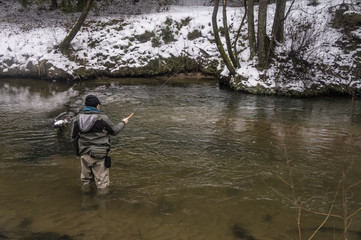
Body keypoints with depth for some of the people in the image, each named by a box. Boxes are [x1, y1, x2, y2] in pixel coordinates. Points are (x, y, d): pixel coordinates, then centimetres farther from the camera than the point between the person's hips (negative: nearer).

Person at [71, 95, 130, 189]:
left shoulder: (77, 119, 2)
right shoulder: (102, 118, -13)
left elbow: (74, 138, 9)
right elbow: (114, 131, 0)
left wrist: (77, 153, 23)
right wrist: (123, 122, 18)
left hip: (84, 154, 5)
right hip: (99, 156, -5)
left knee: (86, 180, 19)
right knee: (102, 181, 6)